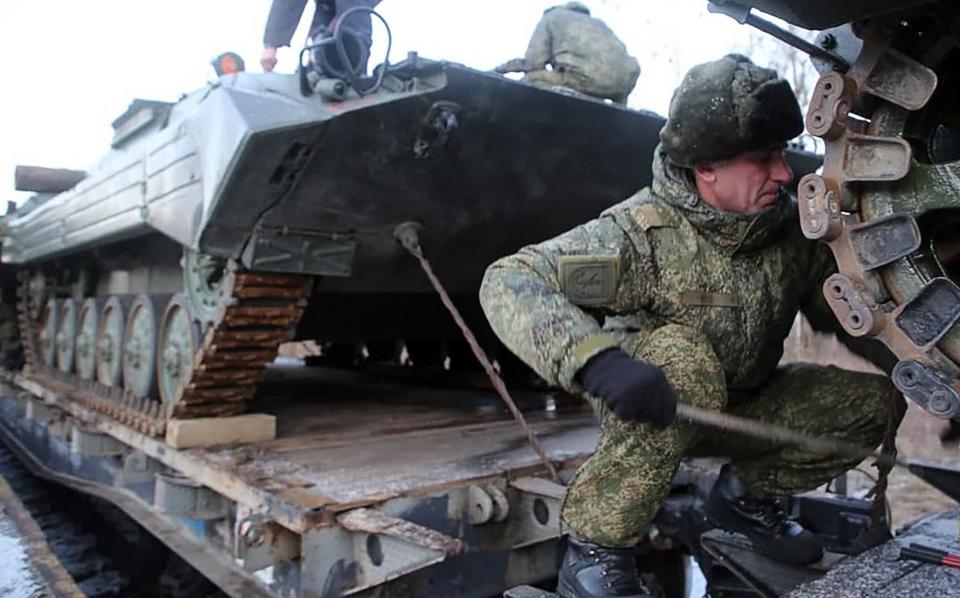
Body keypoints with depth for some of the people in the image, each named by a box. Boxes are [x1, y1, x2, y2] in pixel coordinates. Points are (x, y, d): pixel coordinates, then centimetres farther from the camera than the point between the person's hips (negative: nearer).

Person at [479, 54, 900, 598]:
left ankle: (748, 493, 15)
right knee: (682, 355, -37)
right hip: (646, 407, -5)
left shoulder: (790, 227, -9)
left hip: (742, 407, 6)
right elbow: (509, 282, -34)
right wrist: (595, 358, -50)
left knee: (873, 400, -7)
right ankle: (595, 553, -24)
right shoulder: (644, 231, -27)